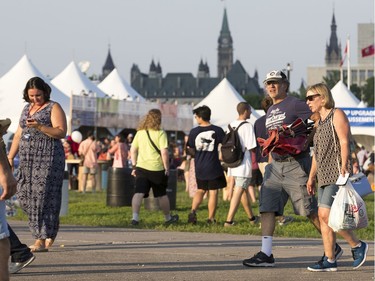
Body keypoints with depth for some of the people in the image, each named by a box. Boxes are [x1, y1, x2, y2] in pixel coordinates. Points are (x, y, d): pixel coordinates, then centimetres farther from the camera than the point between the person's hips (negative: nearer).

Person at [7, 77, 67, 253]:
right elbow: (18, 135, 21)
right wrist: (10, 157, 14)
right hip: (27, 159, 7)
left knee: (42, 196, -10)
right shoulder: (27, 109, 18)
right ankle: (49, 229, 18)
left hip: (48, 158, -7)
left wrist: (40, 127, -24)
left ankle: (42, 240, -9)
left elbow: (61, 132, -13)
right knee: (25, 195, 3)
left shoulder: (54, 108, -2)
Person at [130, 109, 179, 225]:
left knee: (139, 193, -6)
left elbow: (133, 150, 9)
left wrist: (134, 166, 15)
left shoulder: (140, 132, 7)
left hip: (141, 167, 3)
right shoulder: (160, 133, -8)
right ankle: (168, 217, 31)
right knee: (162, 195, 14)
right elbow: (164, 152, -15)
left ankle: (135, 217, -24)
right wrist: (167, 168, -7)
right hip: (157, 168, -3)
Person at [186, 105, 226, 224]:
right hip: (213, 166, -3)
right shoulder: (217, 130, -7)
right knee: (213, 192, 4)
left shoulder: (193, 132, -2)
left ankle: (193, 211, -1)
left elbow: (190, 150, 4)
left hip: (199, 167, 3)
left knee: (200, 190, 19)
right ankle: (211, 218, 5)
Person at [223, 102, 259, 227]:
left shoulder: (231, 125, 9)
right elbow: (251, 147, -15)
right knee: (238, 192, -7)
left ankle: (251, 217, 34)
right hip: (244, 164, -8)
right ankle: (229, 220, -14)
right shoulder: (248, 126, -13)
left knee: (244, 190, 20)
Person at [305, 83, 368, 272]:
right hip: (324, 175, 9)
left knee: (326, 214, -17)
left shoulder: (337, 115, -5)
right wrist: (311, 177, 22)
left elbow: (345, 143, -14)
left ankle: (357, 245, -4)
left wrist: (344, 168, -22)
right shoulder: (319, 122, 20)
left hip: (338, 174, -9)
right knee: (323, 217, 3)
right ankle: (330, 261, 4)